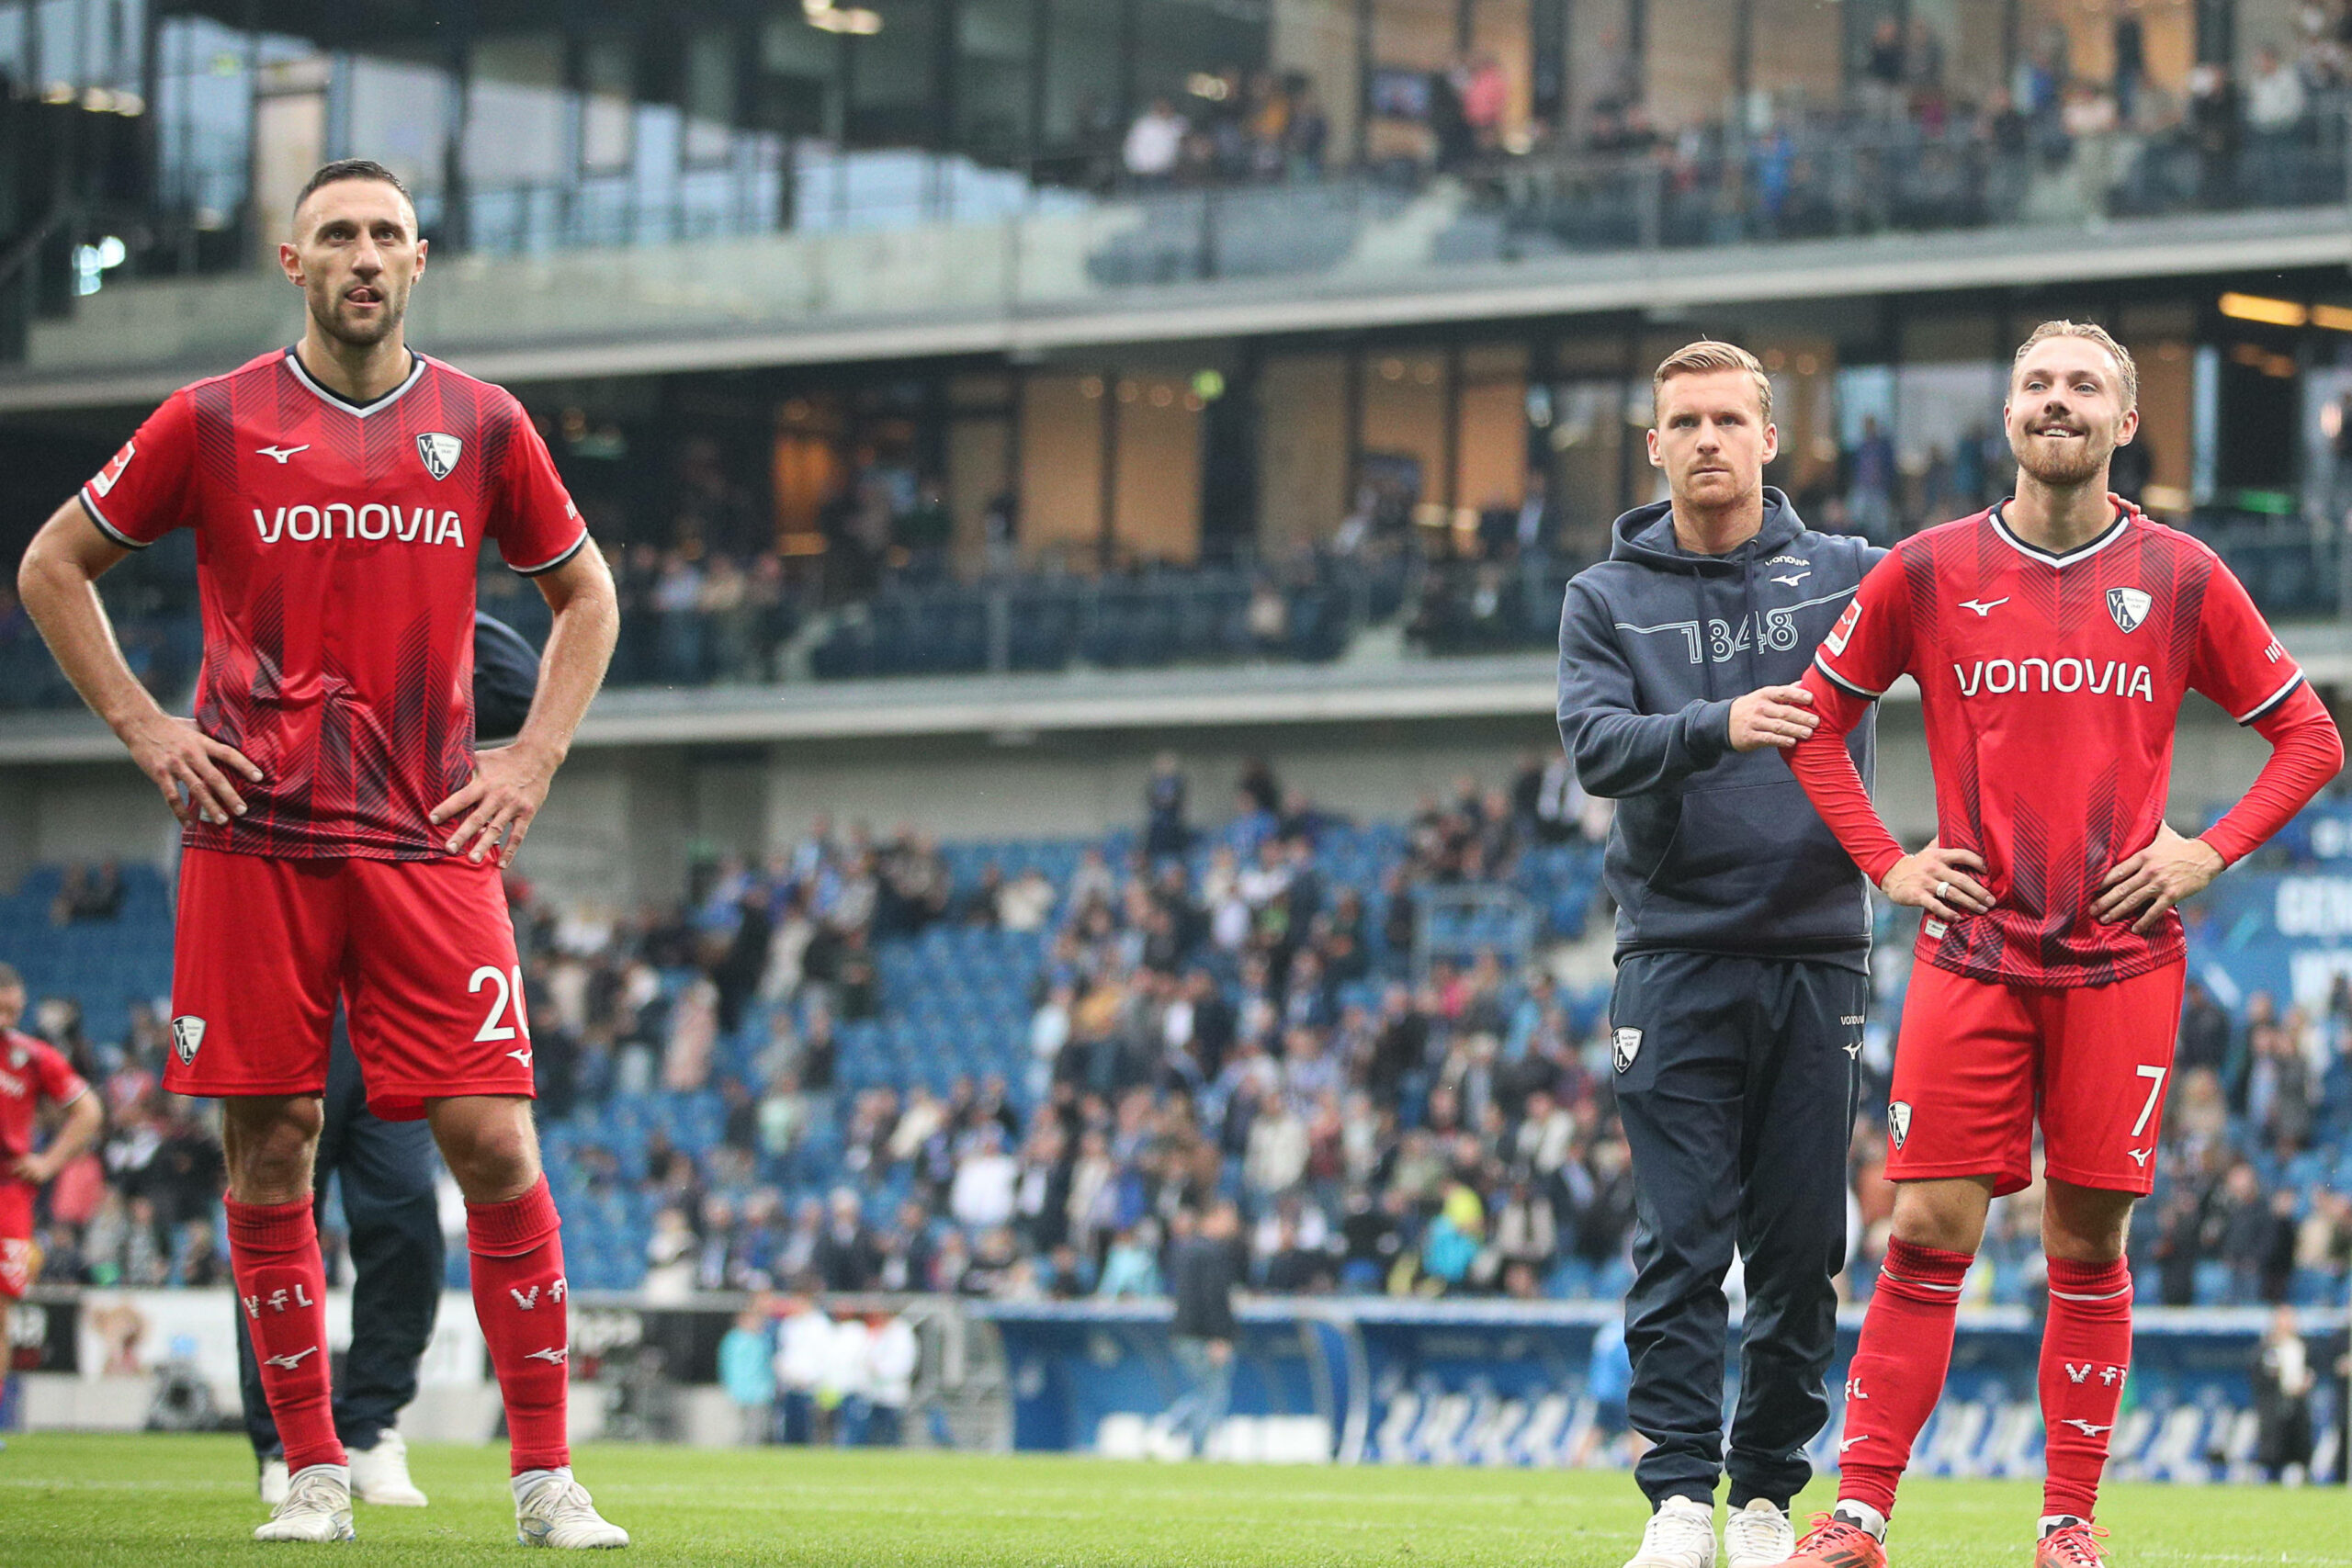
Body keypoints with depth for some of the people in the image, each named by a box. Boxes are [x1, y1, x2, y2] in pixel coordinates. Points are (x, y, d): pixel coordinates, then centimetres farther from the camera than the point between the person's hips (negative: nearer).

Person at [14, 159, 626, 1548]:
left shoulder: (483, 426, 7)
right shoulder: (215, 422, 3)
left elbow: (586, 595, 21)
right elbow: (54, 566, 13)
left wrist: (535, 757, 8)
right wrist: (145, 728, 4)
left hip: (432, 842, 0)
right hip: (256, 835, 0)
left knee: (494, 1144, -7)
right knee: (271, 1150, 0)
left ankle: (548, 1479, 0)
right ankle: (314, 1473, 11)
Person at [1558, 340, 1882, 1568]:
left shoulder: (1845, 575, 9)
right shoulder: (1608, 598, 7)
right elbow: (1596, 741, -8)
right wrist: (1716, 727, -25)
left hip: (1818, 952, 1)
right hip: (1677, 952, -1)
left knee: (1802, 1248, 2)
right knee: (1681, 1243, -6)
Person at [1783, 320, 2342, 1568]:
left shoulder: (2183, 580, 4)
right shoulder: (1927, 573, 4)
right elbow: (1819, 716, 15)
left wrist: (2209, 853, -1)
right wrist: (1885, 863, 5)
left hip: (2121, 960, 0)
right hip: (1972, 953, 0)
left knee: (2088, 1244, 2)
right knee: (1928, 1234, -5)